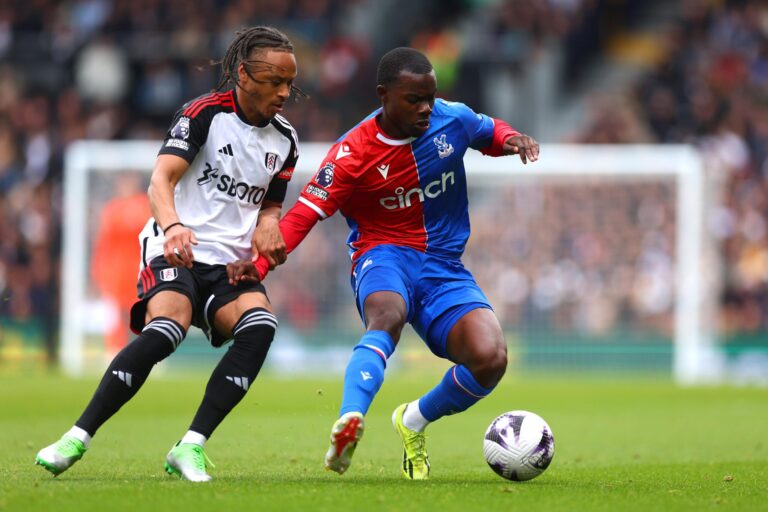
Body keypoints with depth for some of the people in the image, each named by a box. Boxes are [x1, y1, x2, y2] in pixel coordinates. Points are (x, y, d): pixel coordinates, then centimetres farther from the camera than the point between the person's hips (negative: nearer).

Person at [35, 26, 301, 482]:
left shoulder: (285, 140, 12)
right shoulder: (205, 113, -5)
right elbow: (162, 178, -17)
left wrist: (268, 229, -1)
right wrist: (172, 226, -38)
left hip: (231, 264, 5)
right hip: (176, 252, -5)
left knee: (260, 325, -27)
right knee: (165, 329, -34)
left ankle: (191, 448, -26)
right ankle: (76, 439, -24)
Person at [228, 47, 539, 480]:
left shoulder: (452, 119, -1)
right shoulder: (352, 155, -12)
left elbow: (491, 132, 21)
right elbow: (304, 214, -15)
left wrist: (512, 139, -4)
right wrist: (260, 264, -31)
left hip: (444, 266, 4)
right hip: (385, 256, -4)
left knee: (490, 359, -21)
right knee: (388, 316, -41)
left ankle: (415, 421, 6)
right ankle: (350, 421, -59)